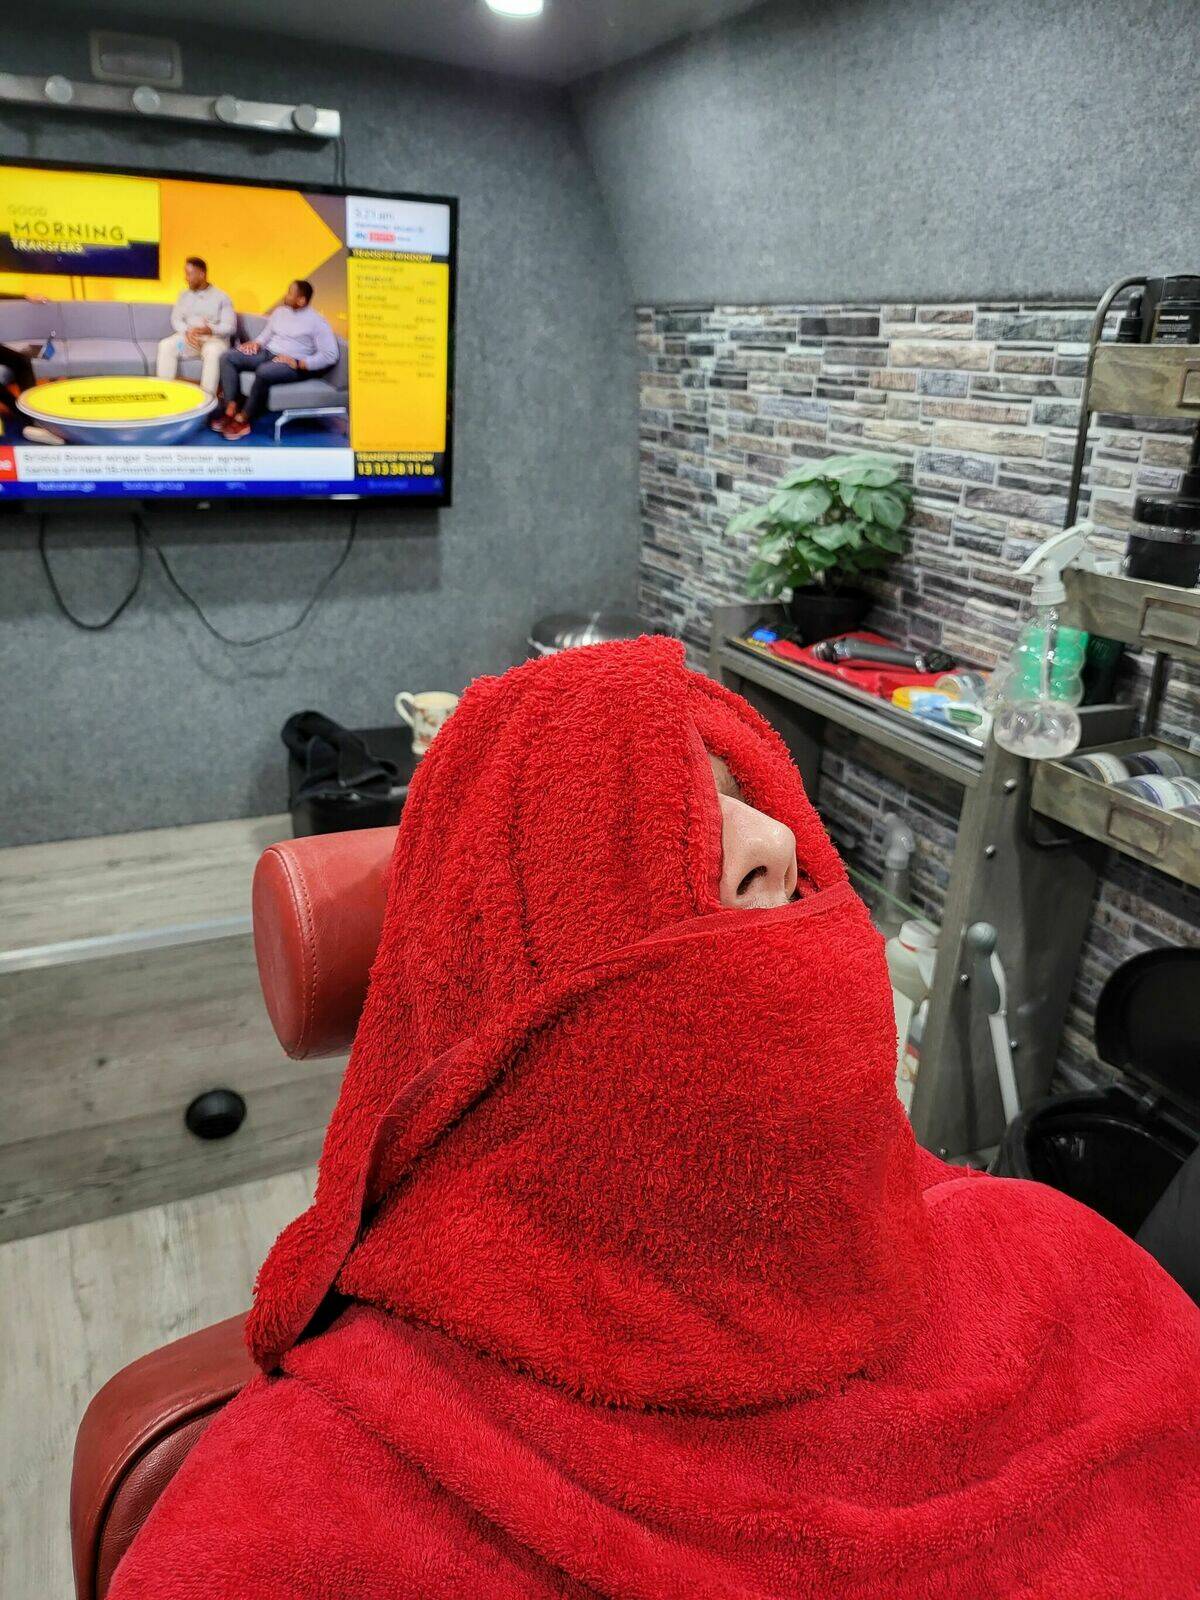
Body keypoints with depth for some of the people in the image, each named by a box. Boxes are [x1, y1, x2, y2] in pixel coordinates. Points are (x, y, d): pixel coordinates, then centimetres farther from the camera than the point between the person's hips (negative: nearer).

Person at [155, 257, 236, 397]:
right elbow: (176, 319, 8)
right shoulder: (184, 295, 15)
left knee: (212, 351, -40)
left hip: (214, 338, -4)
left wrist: (210, 330, -27)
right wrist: (187, 331, -15)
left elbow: (230, 327, -7)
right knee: (165, 345, -25)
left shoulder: (221, 296, 2)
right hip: (188, 336, 4)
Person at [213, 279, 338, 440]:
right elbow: (266, 334, 26)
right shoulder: (280, 311, 14)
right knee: (228, 358, -9)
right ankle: (231, 410, -19)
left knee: (263, 372, -38)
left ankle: (242, 420, -24)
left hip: (294, 365, -8)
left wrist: (298, 363, -21)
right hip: (267, 354, 8)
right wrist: (256, 343, 1)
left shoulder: (317, 321, -7)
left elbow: (330, 355, -16)